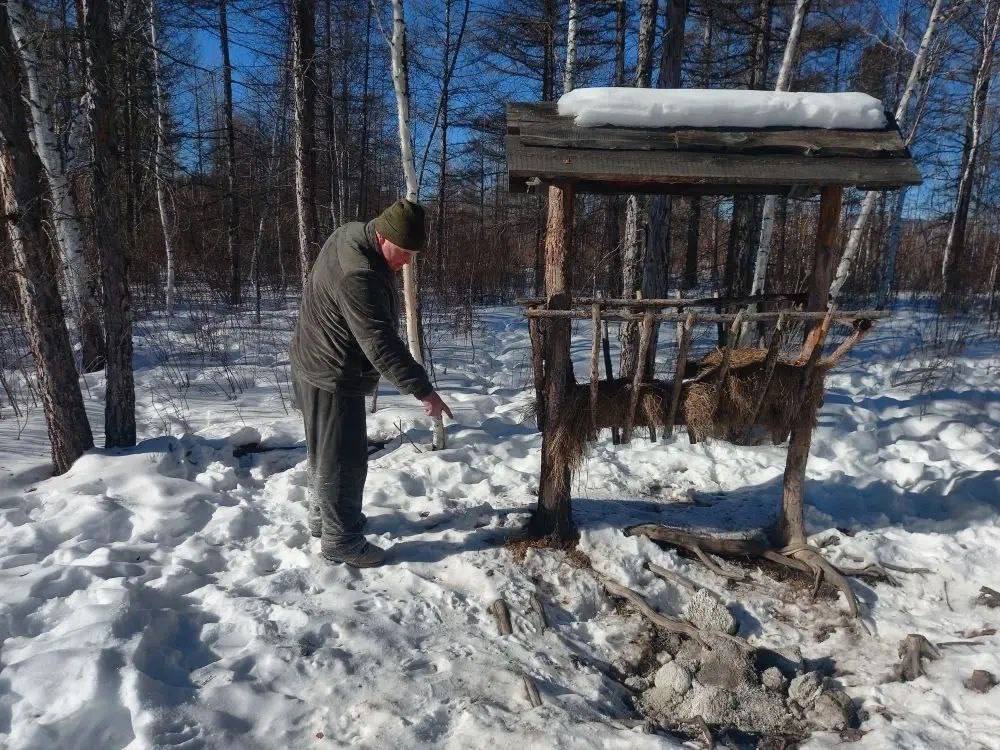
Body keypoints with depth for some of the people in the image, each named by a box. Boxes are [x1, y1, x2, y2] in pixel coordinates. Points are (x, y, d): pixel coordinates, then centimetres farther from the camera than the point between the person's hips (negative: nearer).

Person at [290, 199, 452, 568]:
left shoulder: (353, 233, 0)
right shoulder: (356, 276, -33)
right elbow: (381, 343, -35)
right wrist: (423, 389, -32)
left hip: (322, 368, 10)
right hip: (332, 377, -10)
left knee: (328, 452, 23)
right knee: (343, 459, 0)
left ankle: (324, 517, 40)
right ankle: (341, 540, 14)